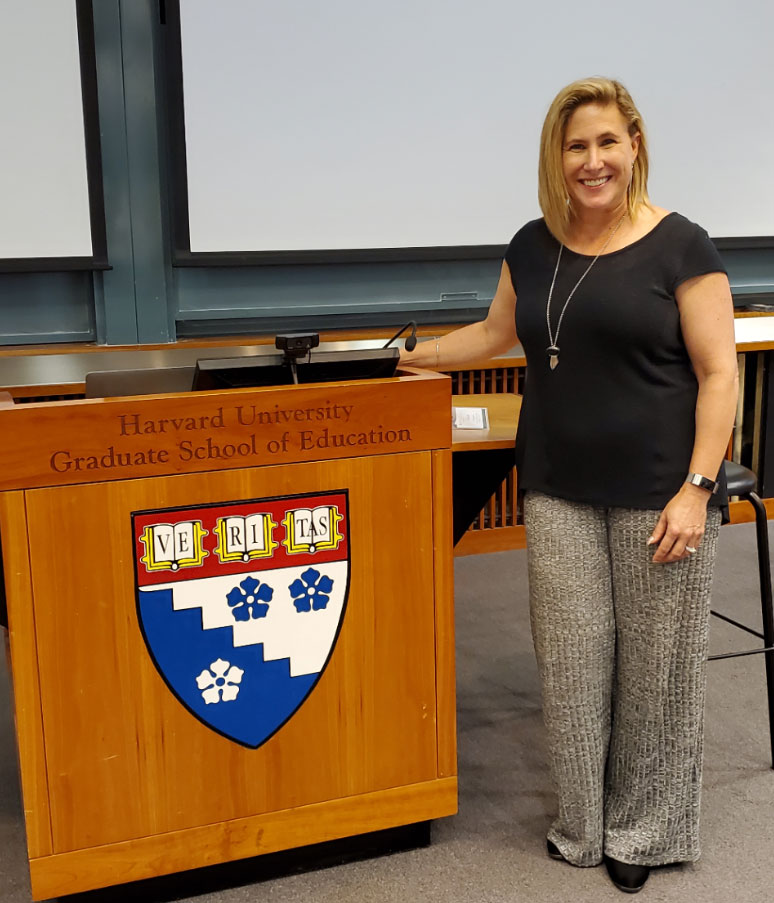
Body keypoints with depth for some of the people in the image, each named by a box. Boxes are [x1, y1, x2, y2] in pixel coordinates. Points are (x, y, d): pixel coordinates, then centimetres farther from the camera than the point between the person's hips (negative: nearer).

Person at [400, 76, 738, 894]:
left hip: (657, 495, -4)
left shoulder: (679, 245, -6)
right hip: (560, 494, 4)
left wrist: (697, 488, -14)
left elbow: (718, 372, -8)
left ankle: (643, 832, 27)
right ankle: (582, 826, 28)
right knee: (571, 663, 8)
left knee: (653, 663, 6)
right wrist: (404, 358, 23)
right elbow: (496, 333, 25)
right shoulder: (533, 248, 8)